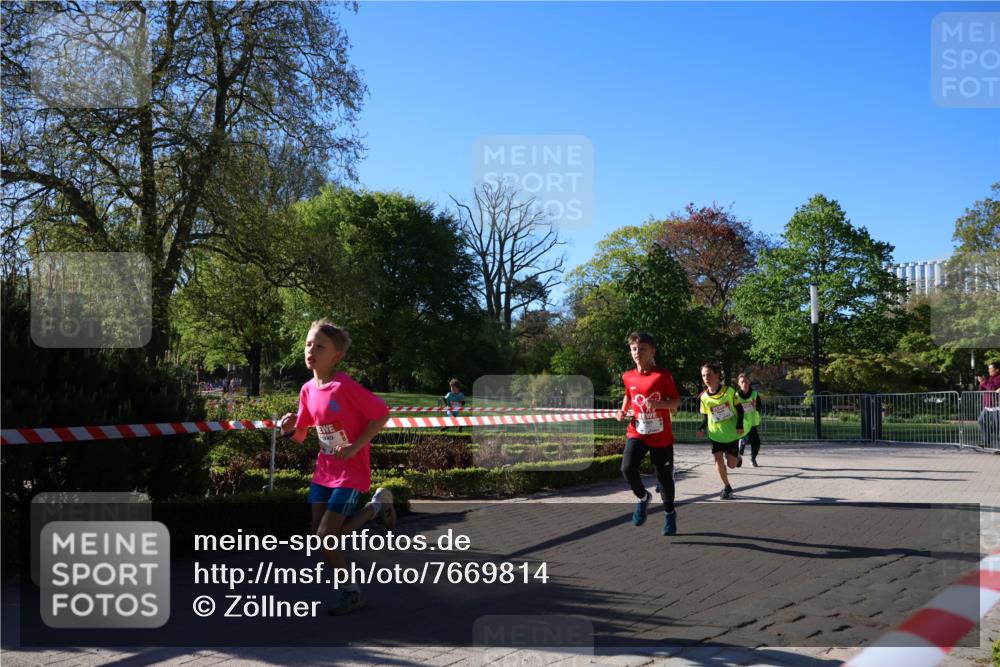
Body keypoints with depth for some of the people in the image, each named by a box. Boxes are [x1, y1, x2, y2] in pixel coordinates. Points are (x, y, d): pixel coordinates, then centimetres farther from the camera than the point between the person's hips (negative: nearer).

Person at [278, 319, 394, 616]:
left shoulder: (346, 386, -22)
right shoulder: (308, 390, 1)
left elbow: (382, 414, -17)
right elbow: (300, 435, 11)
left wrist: (355, 447, -20)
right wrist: (290, 429, -12)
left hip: (351, 470, -7)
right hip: (324, 469, 7)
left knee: (326, 535, -11)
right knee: (319, 536, 4)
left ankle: (377, 506, 12)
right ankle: (352, 593, 22)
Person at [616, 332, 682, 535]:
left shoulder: (663, 375, -10)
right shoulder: (628, 377, 2)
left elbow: (677, 402, -6)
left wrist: (660, 404, -25)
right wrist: (623, 411, 4)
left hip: (661, 436, -2)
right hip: (637, 433, 2)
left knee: (664, 476, 7)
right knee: (627, 468, -21)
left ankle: (670, 513, 34)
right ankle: (642, 497, 9)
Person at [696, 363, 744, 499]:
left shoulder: (729, 391, -14)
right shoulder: (704, 397, -8)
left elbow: (739, 408, -4)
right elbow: (705, 416, 3)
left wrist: (740, 425, -14)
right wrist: (702, 428, -15)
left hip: (731, 433, -2)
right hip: (715, 434, 2)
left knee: (731, 464, 0)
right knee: (718, 460, -7)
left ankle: (737, 456, 37)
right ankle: (727, 487, 13)